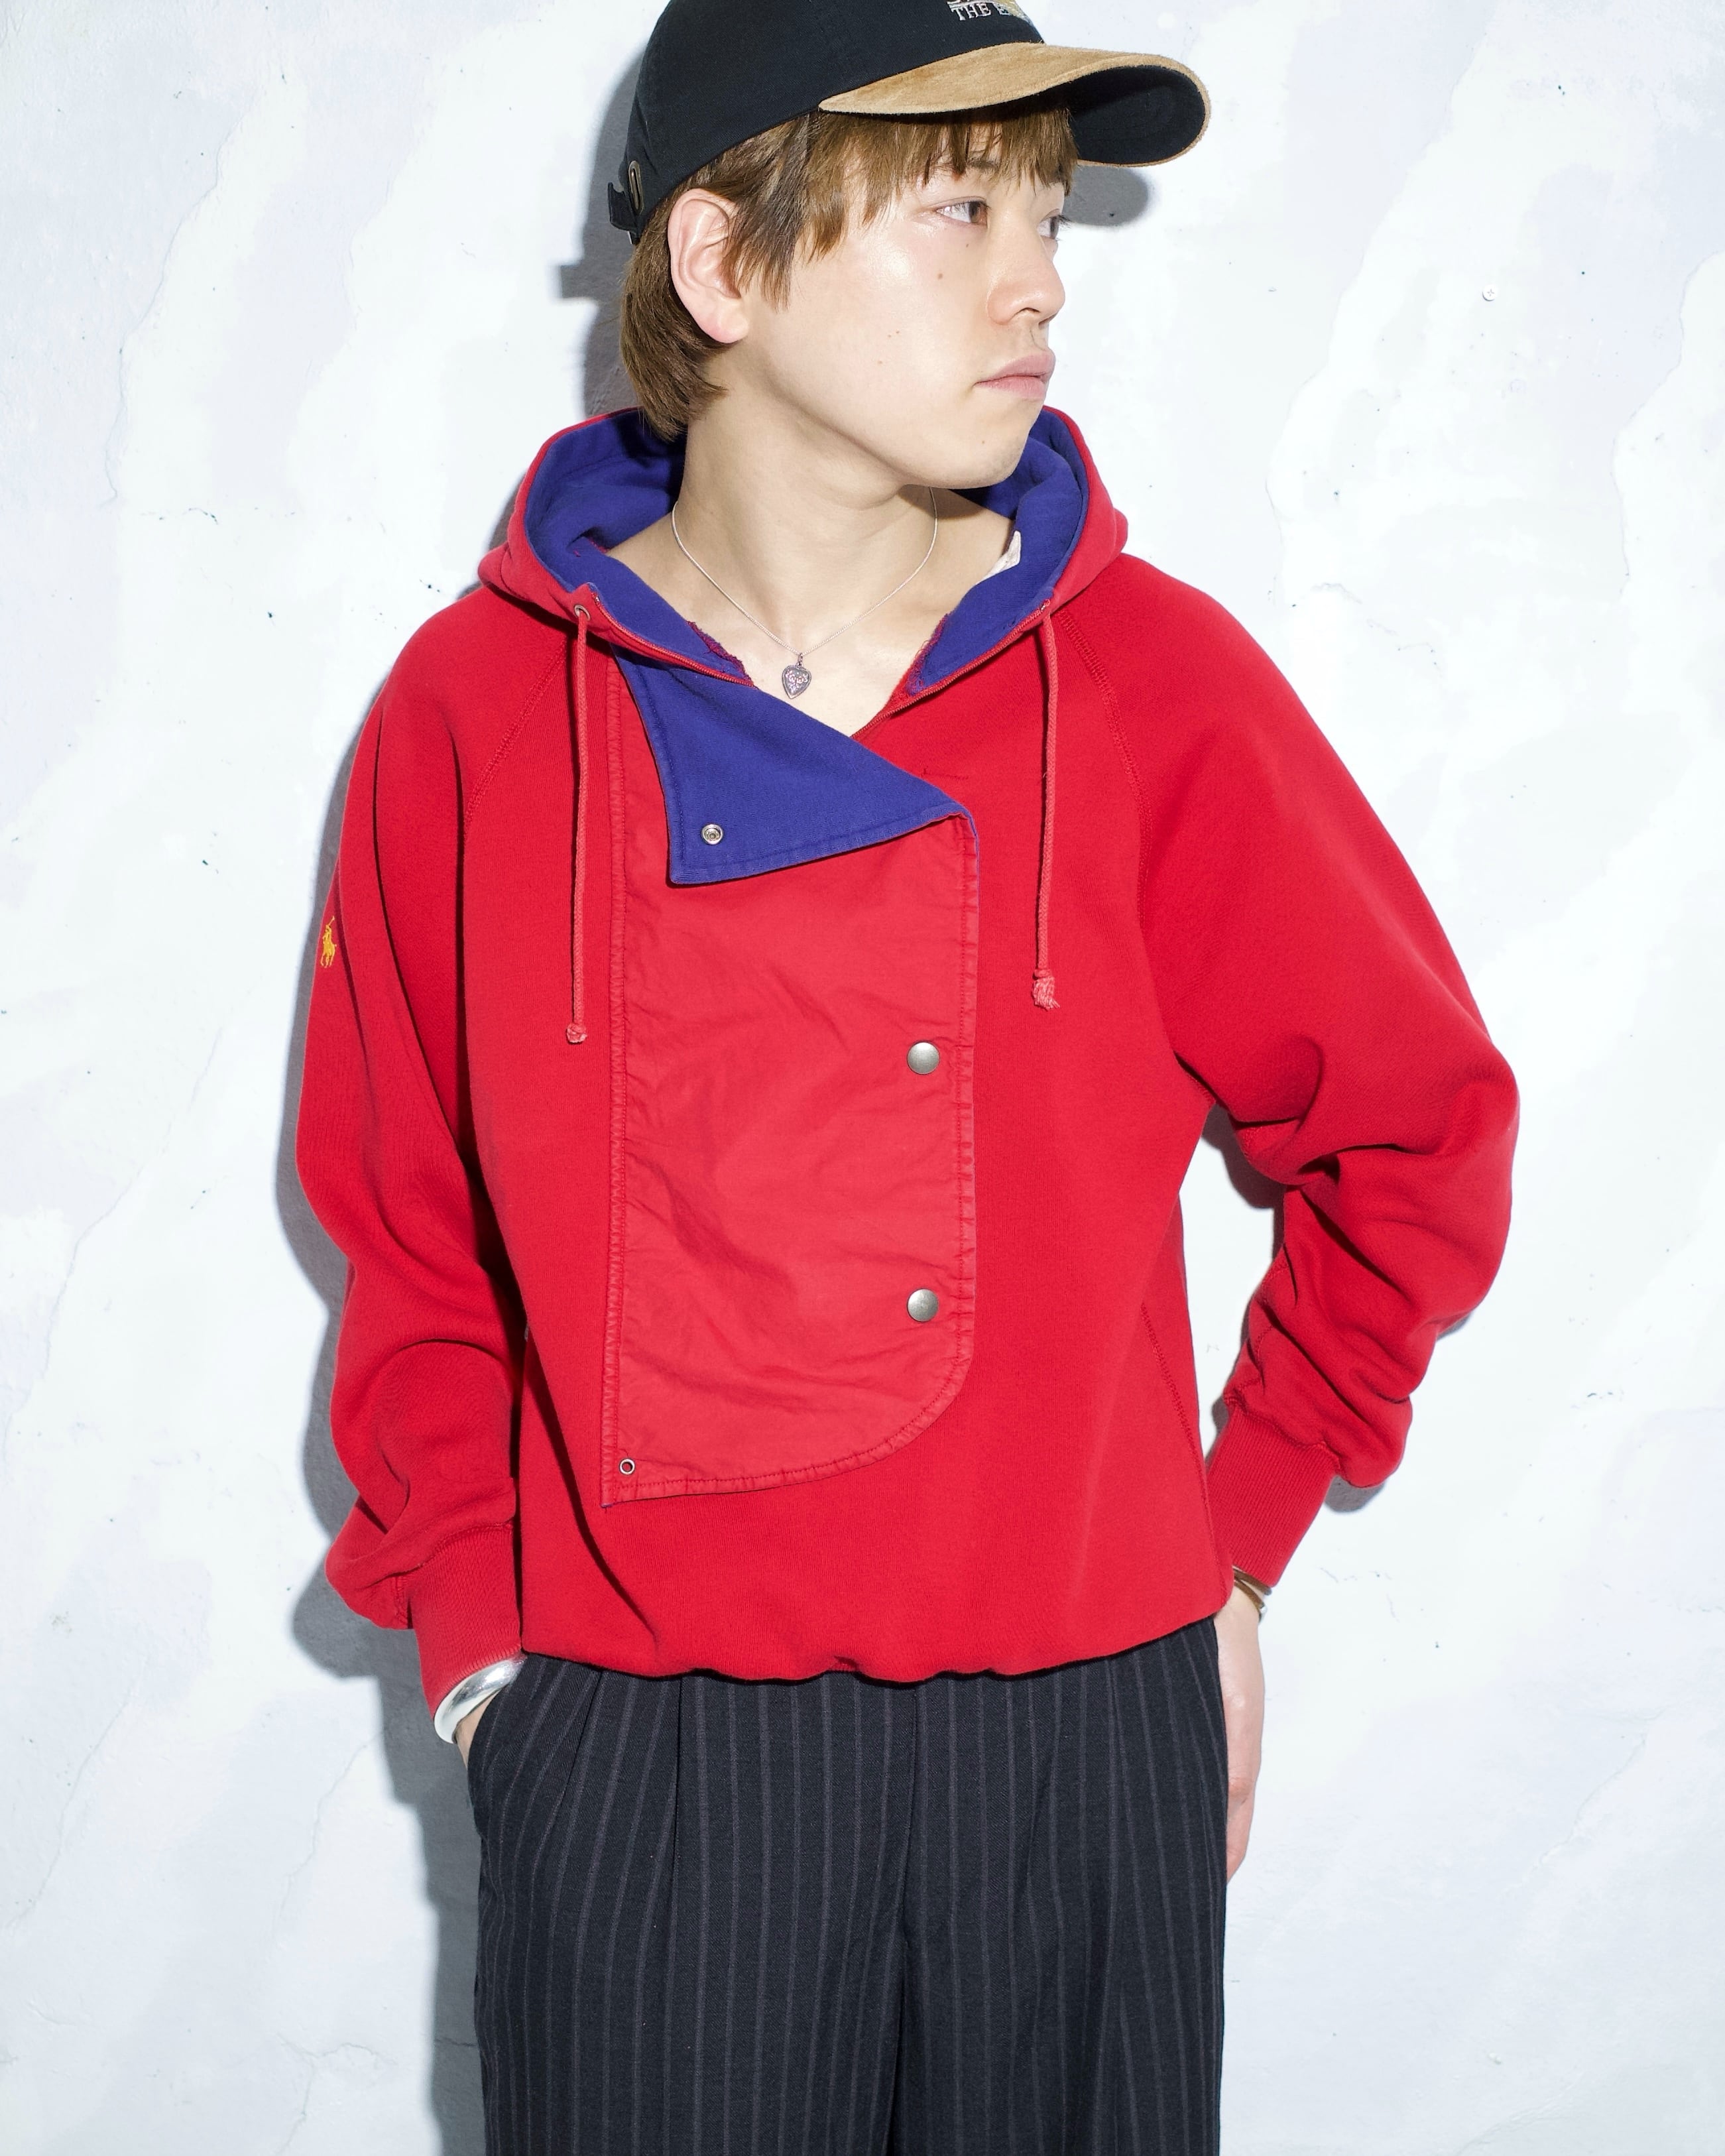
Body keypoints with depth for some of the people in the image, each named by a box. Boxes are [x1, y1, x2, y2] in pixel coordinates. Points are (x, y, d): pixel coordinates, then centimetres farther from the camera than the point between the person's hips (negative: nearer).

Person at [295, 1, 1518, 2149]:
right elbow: (408, 1229, 7)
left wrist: (1235, 1542, 7)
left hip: (1078, 1736, 1)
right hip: (623, 1754, 0)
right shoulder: (482, 707, -4)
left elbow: (1418, 1138, 6)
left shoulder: (1153, 684, -5)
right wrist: (470, 1621, 2)